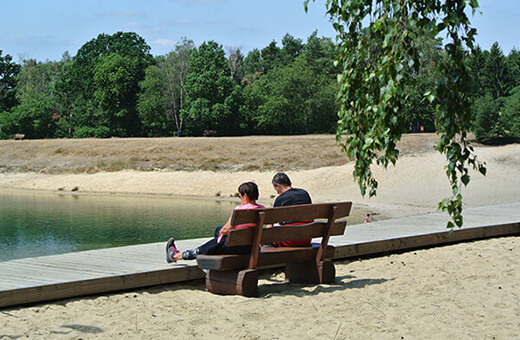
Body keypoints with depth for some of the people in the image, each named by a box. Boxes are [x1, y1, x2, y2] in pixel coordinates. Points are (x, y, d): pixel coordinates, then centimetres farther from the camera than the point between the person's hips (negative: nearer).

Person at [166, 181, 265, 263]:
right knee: (218, 229, 28)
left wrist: (221, 233, 10)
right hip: (253, 247, 7)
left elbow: (225, 230, -14)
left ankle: (175, 256, 36)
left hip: (237, 247, -7)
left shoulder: (240, 209, -23)